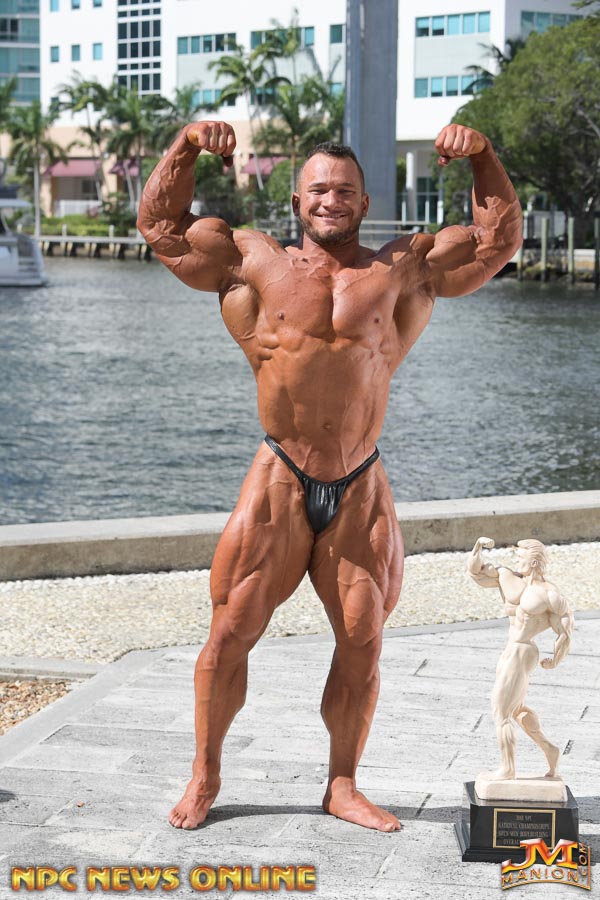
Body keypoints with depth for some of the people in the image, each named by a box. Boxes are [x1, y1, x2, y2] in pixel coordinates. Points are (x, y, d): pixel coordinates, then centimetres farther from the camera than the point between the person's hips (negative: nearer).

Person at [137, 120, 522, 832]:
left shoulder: (404, 268, 9)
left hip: (361, 491, 2)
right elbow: (160, 226, 10)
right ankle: (205, 776, 15)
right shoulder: (254, 262, 7)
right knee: (231, 631, 0)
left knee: (362, 640, 5)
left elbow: (499, 238, 12)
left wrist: (482, 157, 1)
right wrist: (186, 146, 0)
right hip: (279, 485, -1)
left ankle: (343, 786, 19)